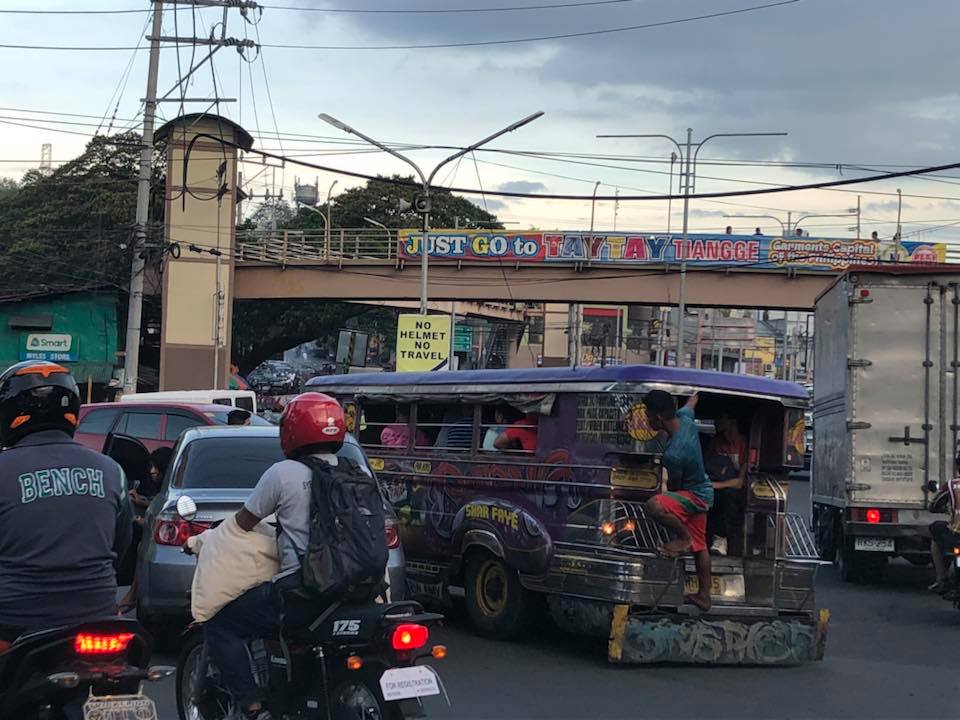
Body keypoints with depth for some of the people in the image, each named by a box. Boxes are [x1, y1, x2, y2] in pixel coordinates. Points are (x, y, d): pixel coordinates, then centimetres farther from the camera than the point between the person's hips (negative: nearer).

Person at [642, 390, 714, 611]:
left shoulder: (673, 454, -34)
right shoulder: (684, 417, -13)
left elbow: (673, 486, -17)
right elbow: (692, 400, 11)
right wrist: (694, 396, 33)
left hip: (694, 495, -10)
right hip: (702, 493, 10)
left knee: (654, 506, -33)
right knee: (699, 546, 17)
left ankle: (683, 537, -9)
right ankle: (704, 595, 26)